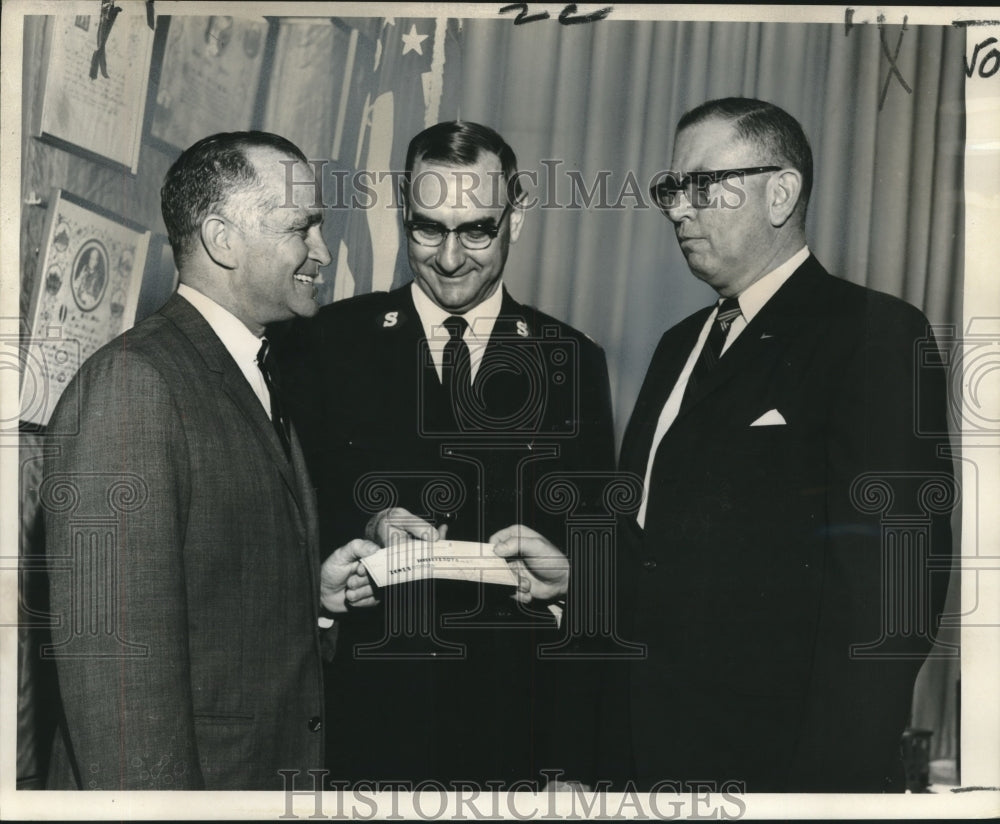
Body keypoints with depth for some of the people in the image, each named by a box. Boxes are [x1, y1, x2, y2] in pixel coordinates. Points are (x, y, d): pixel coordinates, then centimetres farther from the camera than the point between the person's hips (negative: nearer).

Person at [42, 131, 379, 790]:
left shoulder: (263, 387, 11)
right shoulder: (131, 383, -18)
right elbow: (116, 655, -24)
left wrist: (317, 594, 2)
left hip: (282, 773, 9)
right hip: (189, 784, -9)